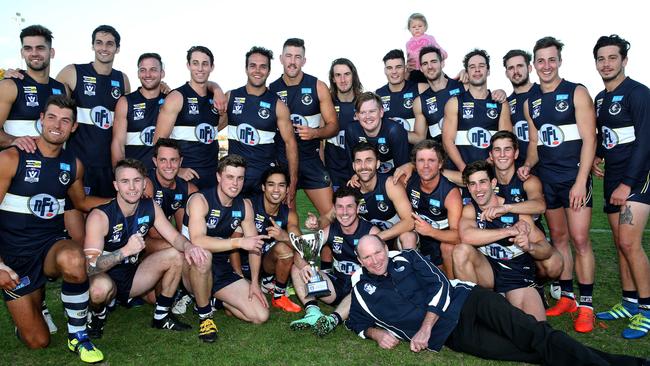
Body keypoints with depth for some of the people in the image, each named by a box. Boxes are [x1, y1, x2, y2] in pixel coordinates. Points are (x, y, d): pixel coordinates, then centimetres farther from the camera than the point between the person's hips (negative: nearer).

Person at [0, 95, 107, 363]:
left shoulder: (74, 165, 3)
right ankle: (34, 299, 34)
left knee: (73, 260, -39)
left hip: (52, 244, 2)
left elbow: (81, 202, 22)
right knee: (37, 341, -1)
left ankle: (78, 336, -15)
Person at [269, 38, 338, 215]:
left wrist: (315, 133, -18)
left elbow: (333, 125, 1)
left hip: (310, 159, 0)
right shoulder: (271, 90, 2)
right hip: (280, 160, 1)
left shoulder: (318, 87, 0)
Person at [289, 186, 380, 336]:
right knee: (296, 268, -10)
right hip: (336, 287, 4)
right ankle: (313, 312, -28)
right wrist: (303, 265, -32)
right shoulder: (331, 230, 0)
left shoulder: (371, 232, -11)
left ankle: (334, 319, -43)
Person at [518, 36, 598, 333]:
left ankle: (586, 306, 4)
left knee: (579, 239, -7)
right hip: (546, 179, 5)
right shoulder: (530, 102, 10)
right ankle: (566, 298, 20)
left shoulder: (577, 93, -4)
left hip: (574, 177, -5)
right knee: (558, 237, 10)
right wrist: (527, 165, -4)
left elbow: (589, 139, -9)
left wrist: (581, 181, -16)